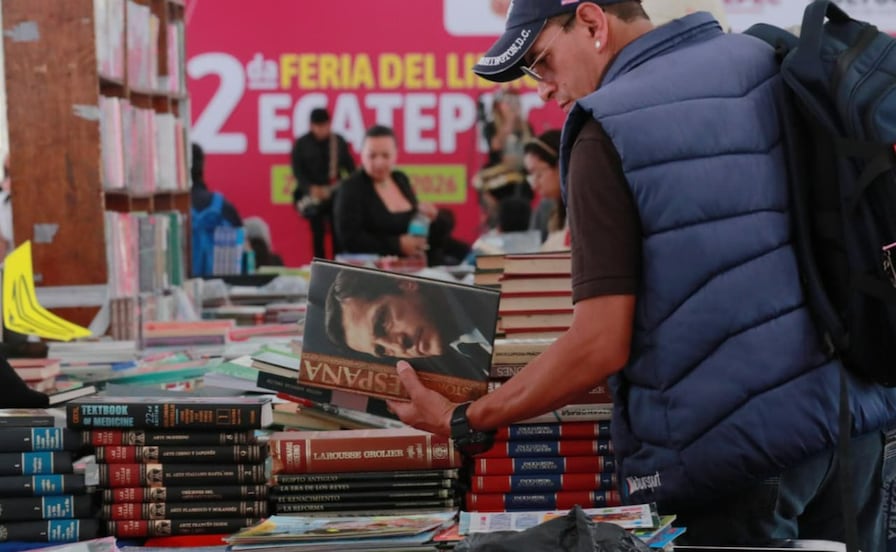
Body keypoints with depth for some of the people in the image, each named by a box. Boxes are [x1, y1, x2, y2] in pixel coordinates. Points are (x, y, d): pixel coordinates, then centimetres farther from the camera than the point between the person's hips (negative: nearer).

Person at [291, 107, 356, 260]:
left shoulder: (339, 142, 3)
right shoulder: (301, 144, -2)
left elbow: (349, 166, 7)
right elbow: (297, 170, -5)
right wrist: (310, 188, -18)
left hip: (336, 194, 1)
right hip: (314, 195, -1)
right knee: (318, 233, 3)